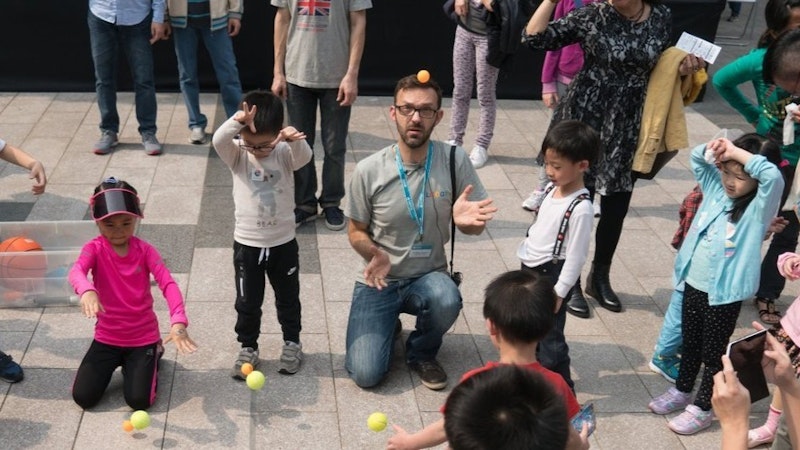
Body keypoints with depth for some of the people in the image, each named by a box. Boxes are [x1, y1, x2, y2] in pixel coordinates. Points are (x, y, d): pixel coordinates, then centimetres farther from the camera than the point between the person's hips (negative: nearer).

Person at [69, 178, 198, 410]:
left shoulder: (144, 250, -9)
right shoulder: (94, 249, -10)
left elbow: (168, 284, -22)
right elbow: (76, 271, -31)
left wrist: (178, 321, -41)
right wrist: (87, 290, -57)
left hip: (143, 337, -1)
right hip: (107, 337, 1)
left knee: (139, 400, -11)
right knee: (83, 397, -5)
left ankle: (152, 355, 19)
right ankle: (116, 362, 24)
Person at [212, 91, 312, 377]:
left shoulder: (285, 154, -10)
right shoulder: (237, 155, -10)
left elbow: (305, 156, -31)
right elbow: (218, 141, -30)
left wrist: (295, 139, -54)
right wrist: (237, 121, -50)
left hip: (283, 242, 0)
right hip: (247, 244, 0)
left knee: (288, 298, 17)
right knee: (247, 303, 11)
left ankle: (292, 343, 37)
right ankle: (248, 348, 30)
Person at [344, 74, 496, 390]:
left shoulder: (454, 161, -12)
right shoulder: (369, 171, -13)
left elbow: (474, 226, -3)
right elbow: (356, 231, 0)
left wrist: (466, 220, -28)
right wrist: (373, 254, -23)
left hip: (429, 276, 1)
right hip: (379, 280, 0)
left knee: (446, 301, -36)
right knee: (366, 374, -14)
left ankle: (421, 353, 0)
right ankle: (387, 325, 22)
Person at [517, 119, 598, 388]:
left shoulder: (580, 208, -23)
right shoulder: (551, 189, 2)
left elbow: (575, 255, -20)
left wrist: (559, 292, -17)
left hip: (552, 275, -9)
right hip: (531, 269, 9)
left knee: (549, 336, 0)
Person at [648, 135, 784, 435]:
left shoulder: (758, 208, -16)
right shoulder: (716, 190, 1)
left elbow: (773, 177, -35)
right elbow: (696, 158, 8)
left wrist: (738, 153, -29)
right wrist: (712, 149, -14)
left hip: (724, 294, -6)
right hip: (693, 284, 6)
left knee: (713, 353, 10)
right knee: (690, 344, 23)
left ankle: (702, 408, 25)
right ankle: (682, 391, 42)